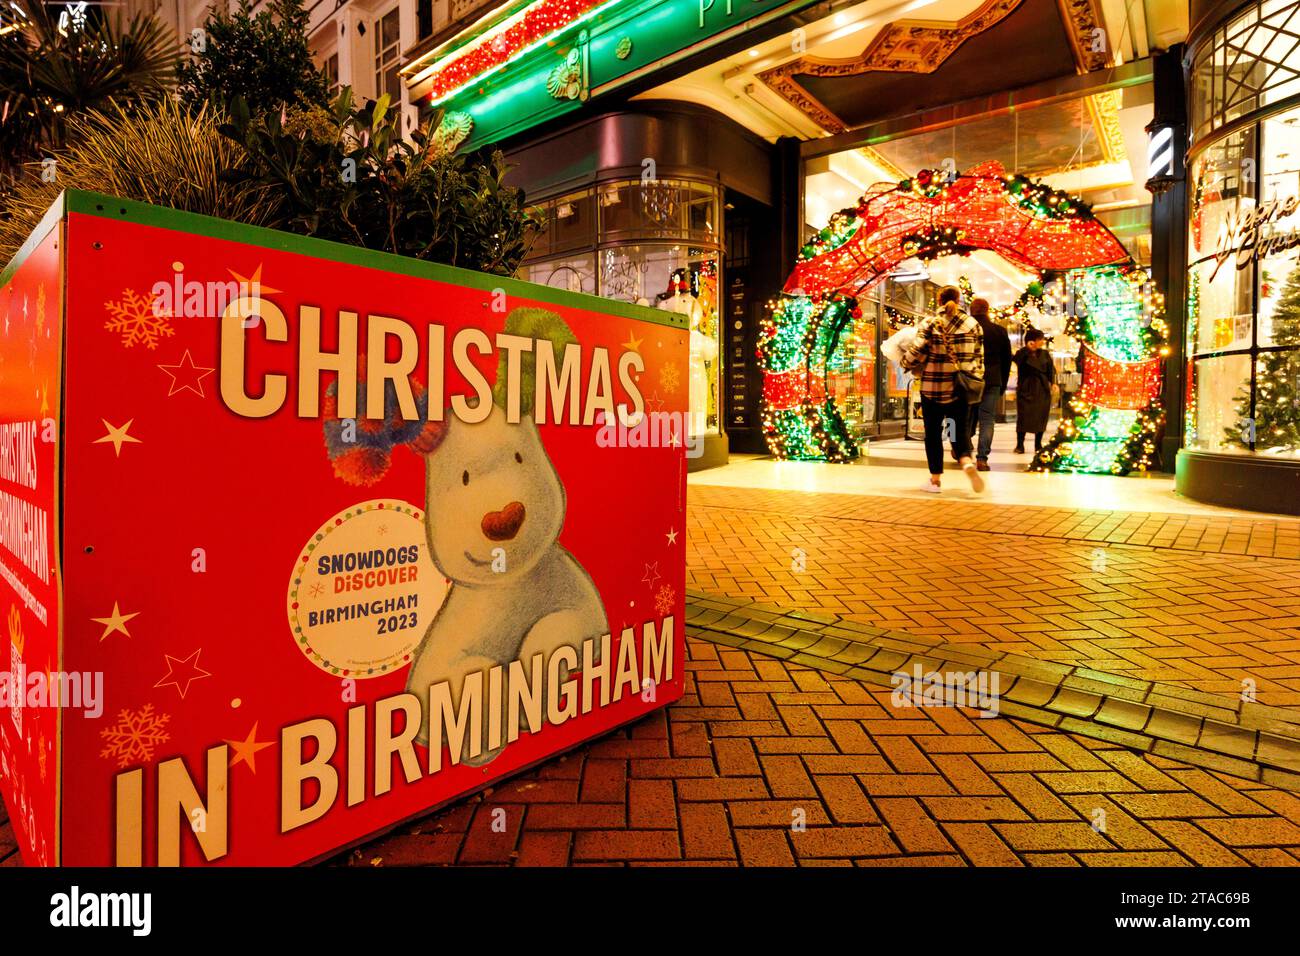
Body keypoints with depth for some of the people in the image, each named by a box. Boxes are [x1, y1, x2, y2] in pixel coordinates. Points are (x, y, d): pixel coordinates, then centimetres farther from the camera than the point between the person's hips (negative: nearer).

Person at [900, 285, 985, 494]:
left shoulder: (930, 324, -5)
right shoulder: (973, 324, 4)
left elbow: (916, 352, -11)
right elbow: (979, 357, 5)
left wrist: (905, 363, 9)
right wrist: (976, 379, 16)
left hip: (933, 386, -2)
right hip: (961, 387, 2)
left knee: (933, 433, 8)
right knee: (961, 430, 10)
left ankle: (935, 480, 12)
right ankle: (967, 462, -19)